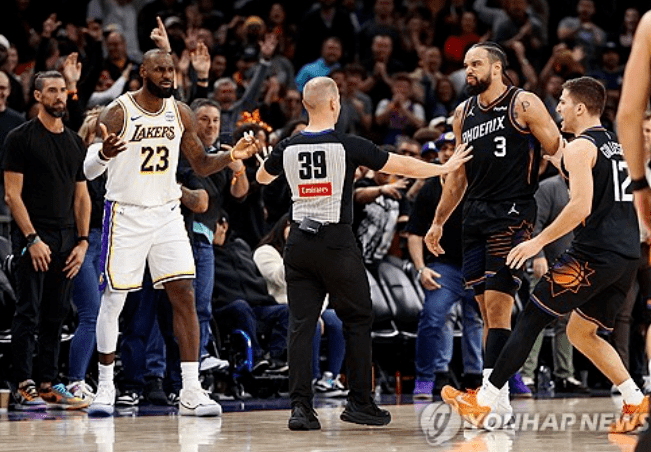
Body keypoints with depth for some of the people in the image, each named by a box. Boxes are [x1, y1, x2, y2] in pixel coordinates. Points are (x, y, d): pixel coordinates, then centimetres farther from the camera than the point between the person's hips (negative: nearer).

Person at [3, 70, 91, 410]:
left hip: (67, 239, 6)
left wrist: (82, 241, 6)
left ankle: (48, 385, 13)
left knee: (56, 315, 8)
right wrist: (32, 238, -16)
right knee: (29, 313, -6)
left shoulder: (75, 142, 15)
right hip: (33, 238, -6)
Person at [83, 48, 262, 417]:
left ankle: (191, 392, -4)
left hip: (167, 214, 4)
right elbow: (89, 171, -14)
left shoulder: (181, 113, 3)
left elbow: (201, 165, 12)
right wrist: (103, 154, -37)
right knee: (113, 301, 1)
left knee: (184, 295, -5)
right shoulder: (119, 113, -11)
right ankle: (105, 386, 16)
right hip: (126, 215, -4)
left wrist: (231, 157, -8)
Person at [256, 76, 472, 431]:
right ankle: (359, 403, 12)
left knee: (301, 324, 4)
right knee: (357, 321, 10)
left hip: (299, 242, 4)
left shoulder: (288, 148, 2)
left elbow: (262, 177, 23)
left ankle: (300, 406, -3)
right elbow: (403, 166, -1)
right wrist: (445, 167, 14)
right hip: (336, 243, -3)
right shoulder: (348, 146, -9)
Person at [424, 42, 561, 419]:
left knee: (497, 305, -14)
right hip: (476, 215, 7)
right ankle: (498, 396, 10)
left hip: (513, 214, -7)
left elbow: (559, 153, -6)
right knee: (488, 309, 6)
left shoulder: (524, 104, -4)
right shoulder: (464, 113, 16)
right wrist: (438, 222, 23)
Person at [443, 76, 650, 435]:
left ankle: (481, 403, -2)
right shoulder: (615, 145, 20)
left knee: (530, 320, -3)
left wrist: (540, 241, -15)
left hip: (594, 253, -9)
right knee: (581, 332, 19)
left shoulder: (580, 148, -9)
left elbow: (582, 206, -20)